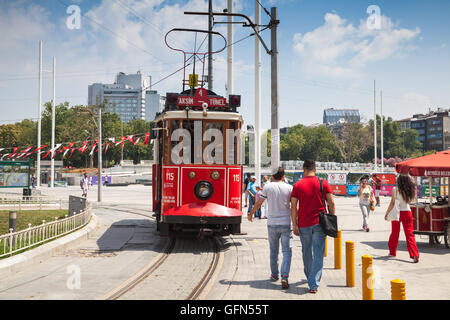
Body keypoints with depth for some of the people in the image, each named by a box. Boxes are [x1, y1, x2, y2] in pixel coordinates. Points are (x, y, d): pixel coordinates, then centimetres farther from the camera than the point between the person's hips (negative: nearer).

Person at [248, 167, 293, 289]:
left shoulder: (267, 187, -2)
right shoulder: (289, 188, -2)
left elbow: (259, 203, 2)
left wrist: (251, 213, 18)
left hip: (272, 224, 1)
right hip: (285, 224, -1)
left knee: (273, 251, 17)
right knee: (287, 251, -1)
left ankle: (274, 275, 28)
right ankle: (284, 276, -16)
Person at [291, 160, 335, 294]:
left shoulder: (297, 185, -1)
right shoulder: (323, 183, 0)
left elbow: (293, 206, -4)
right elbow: (331, 203, -1)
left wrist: (294, 225, 1)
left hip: (304, 224, 1)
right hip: (320, 223, -1)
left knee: (306, 251, 19)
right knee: (318, 254, -1)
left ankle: (309, 276, 37)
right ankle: (314, 284, -9)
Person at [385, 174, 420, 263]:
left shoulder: (395, 190, -8)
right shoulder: (410, 190, 0)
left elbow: (392, 203, -9)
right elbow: (410, 200, 10)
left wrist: (386, 213, -1)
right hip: (407, 212, 2)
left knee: (395, 233, 14)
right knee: (409, 234, 0)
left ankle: (392, 252, 27)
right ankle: (414, 255, -13)